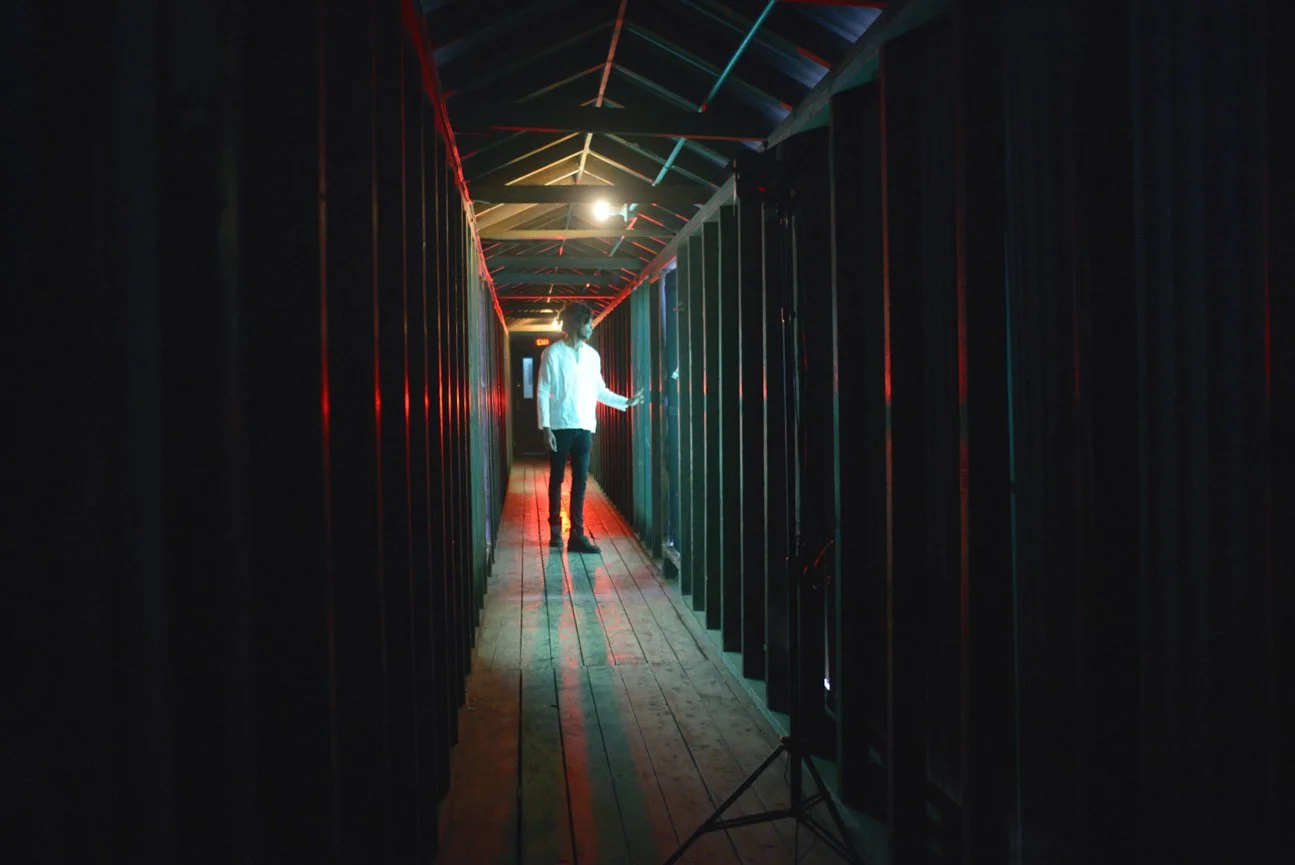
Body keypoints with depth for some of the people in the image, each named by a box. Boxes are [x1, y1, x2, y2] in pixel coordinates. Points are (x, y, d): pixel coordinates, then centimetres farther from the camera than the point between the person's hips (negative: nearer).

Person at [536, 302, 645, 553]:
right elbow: (543, 392, -5)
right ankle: (555, 528, 21)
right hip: (560, 426, -4)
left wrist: (626, 401, 10)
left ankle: (577, 534, 2)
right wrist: (545, 426, -11)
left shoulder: (592, 355, 10)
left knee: (580, 480, 1)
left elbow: (599, 391, 17)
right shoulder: (553, 353, -4)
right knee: (557, 478, 7)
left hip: (585, 427, 4)